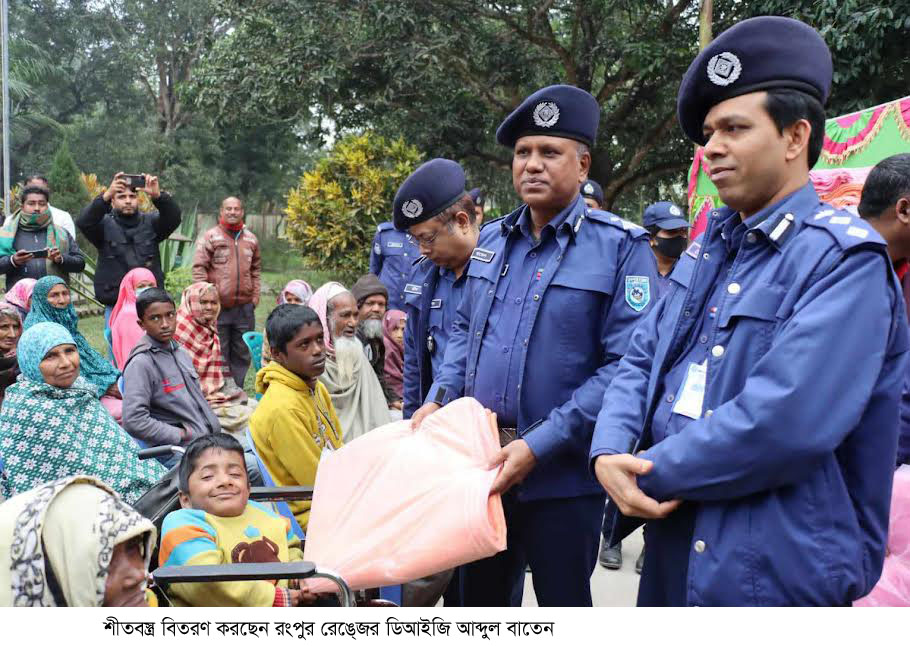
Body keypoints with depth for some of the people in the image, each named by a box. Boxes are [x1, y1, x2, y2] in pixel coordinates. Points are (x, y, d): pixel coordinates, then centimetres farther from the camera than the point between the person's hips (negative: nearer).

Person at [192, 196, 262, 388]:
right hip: (218, 307, -4)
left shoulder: (251, 239, 11)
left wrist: (255, 296, 10)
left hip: (244, 308, 4)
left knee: (242, 355, 10)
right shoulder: (210, 237, -3)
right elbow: (199, 268, -6)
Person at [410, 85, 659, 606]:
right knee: (482, 599, 20)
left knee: (563, 600, 12)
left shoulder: (621, 247, -11)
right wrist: (439, 399, 1)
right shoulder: (492, 240, 8)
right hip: (482, 466, 6)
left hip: (563, 476, -5)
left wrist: (539, 445, -22)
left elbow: (626, 365, -18)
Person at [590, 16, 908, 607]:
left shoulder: (846, 260, -16)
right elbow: (643, 359, 8)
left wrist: (652, 474, -17)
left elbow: (782, 424, -27)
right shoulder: (712, 247, 10)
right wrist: (610, 452, -11)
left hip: (777, 569, -7)